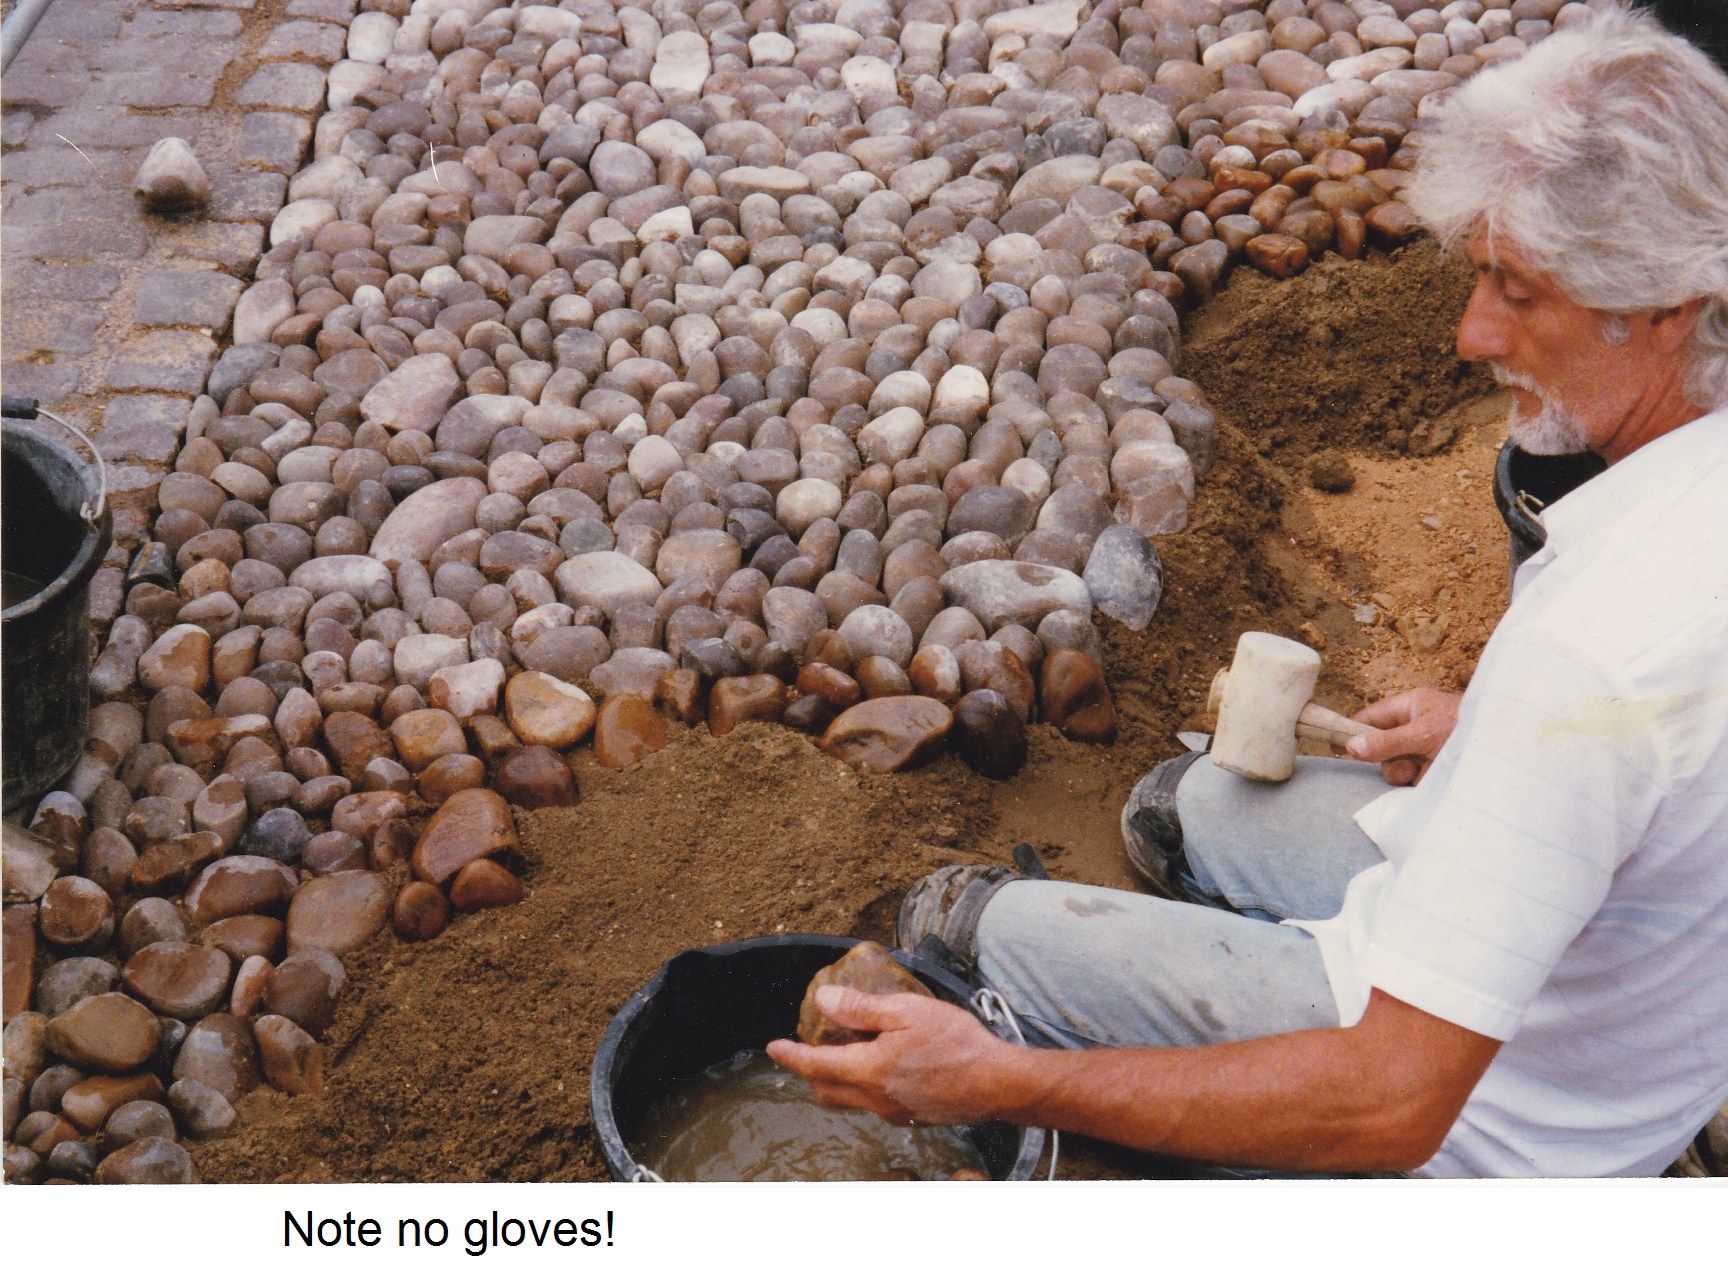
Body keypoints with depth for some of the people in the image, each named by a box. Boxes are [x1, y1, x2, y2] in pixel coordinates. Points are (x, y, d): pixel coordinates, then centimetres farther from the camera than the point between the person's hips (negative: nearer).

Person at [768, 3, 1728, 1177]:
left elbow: (1392, 1106, -39)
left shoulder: (1601, 649, -41)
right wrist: (1502, 733, 9)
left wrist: (1002, 1081, -37)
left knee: (969, 921, 3)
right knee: (1189, 804, 24)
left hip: (1494, 1123, -8)